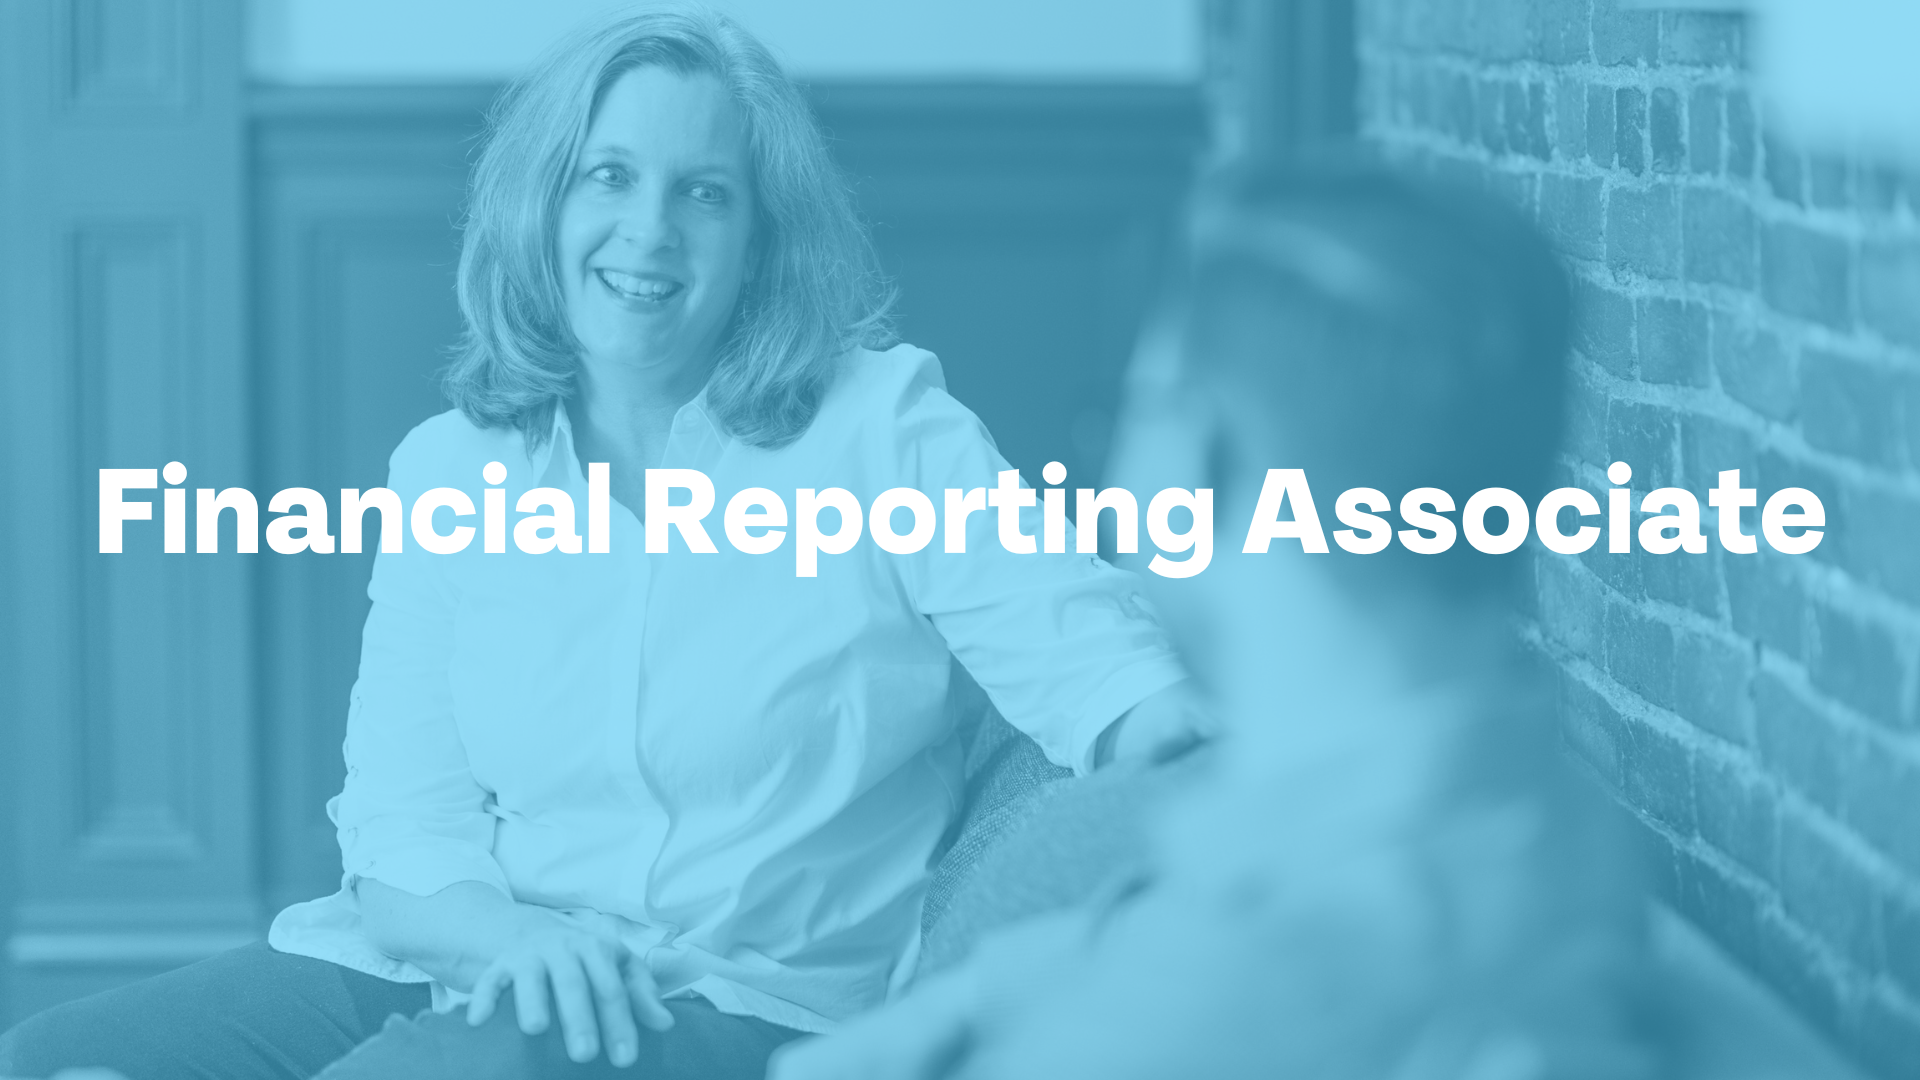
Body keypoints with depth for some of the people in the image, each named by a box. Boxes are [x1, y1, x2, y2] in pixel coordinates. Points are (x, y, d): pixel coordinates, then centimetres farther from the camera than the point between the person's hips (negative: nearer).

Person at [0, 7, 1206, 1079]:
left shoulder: (881, 423, 1)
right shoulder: (451, 467, 11)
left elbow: (1083, 656, -9)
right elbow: (405, 840, 5)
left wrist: (1200, 764, -33)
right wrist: (511, 935, -18)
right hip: (465, 963, 4)